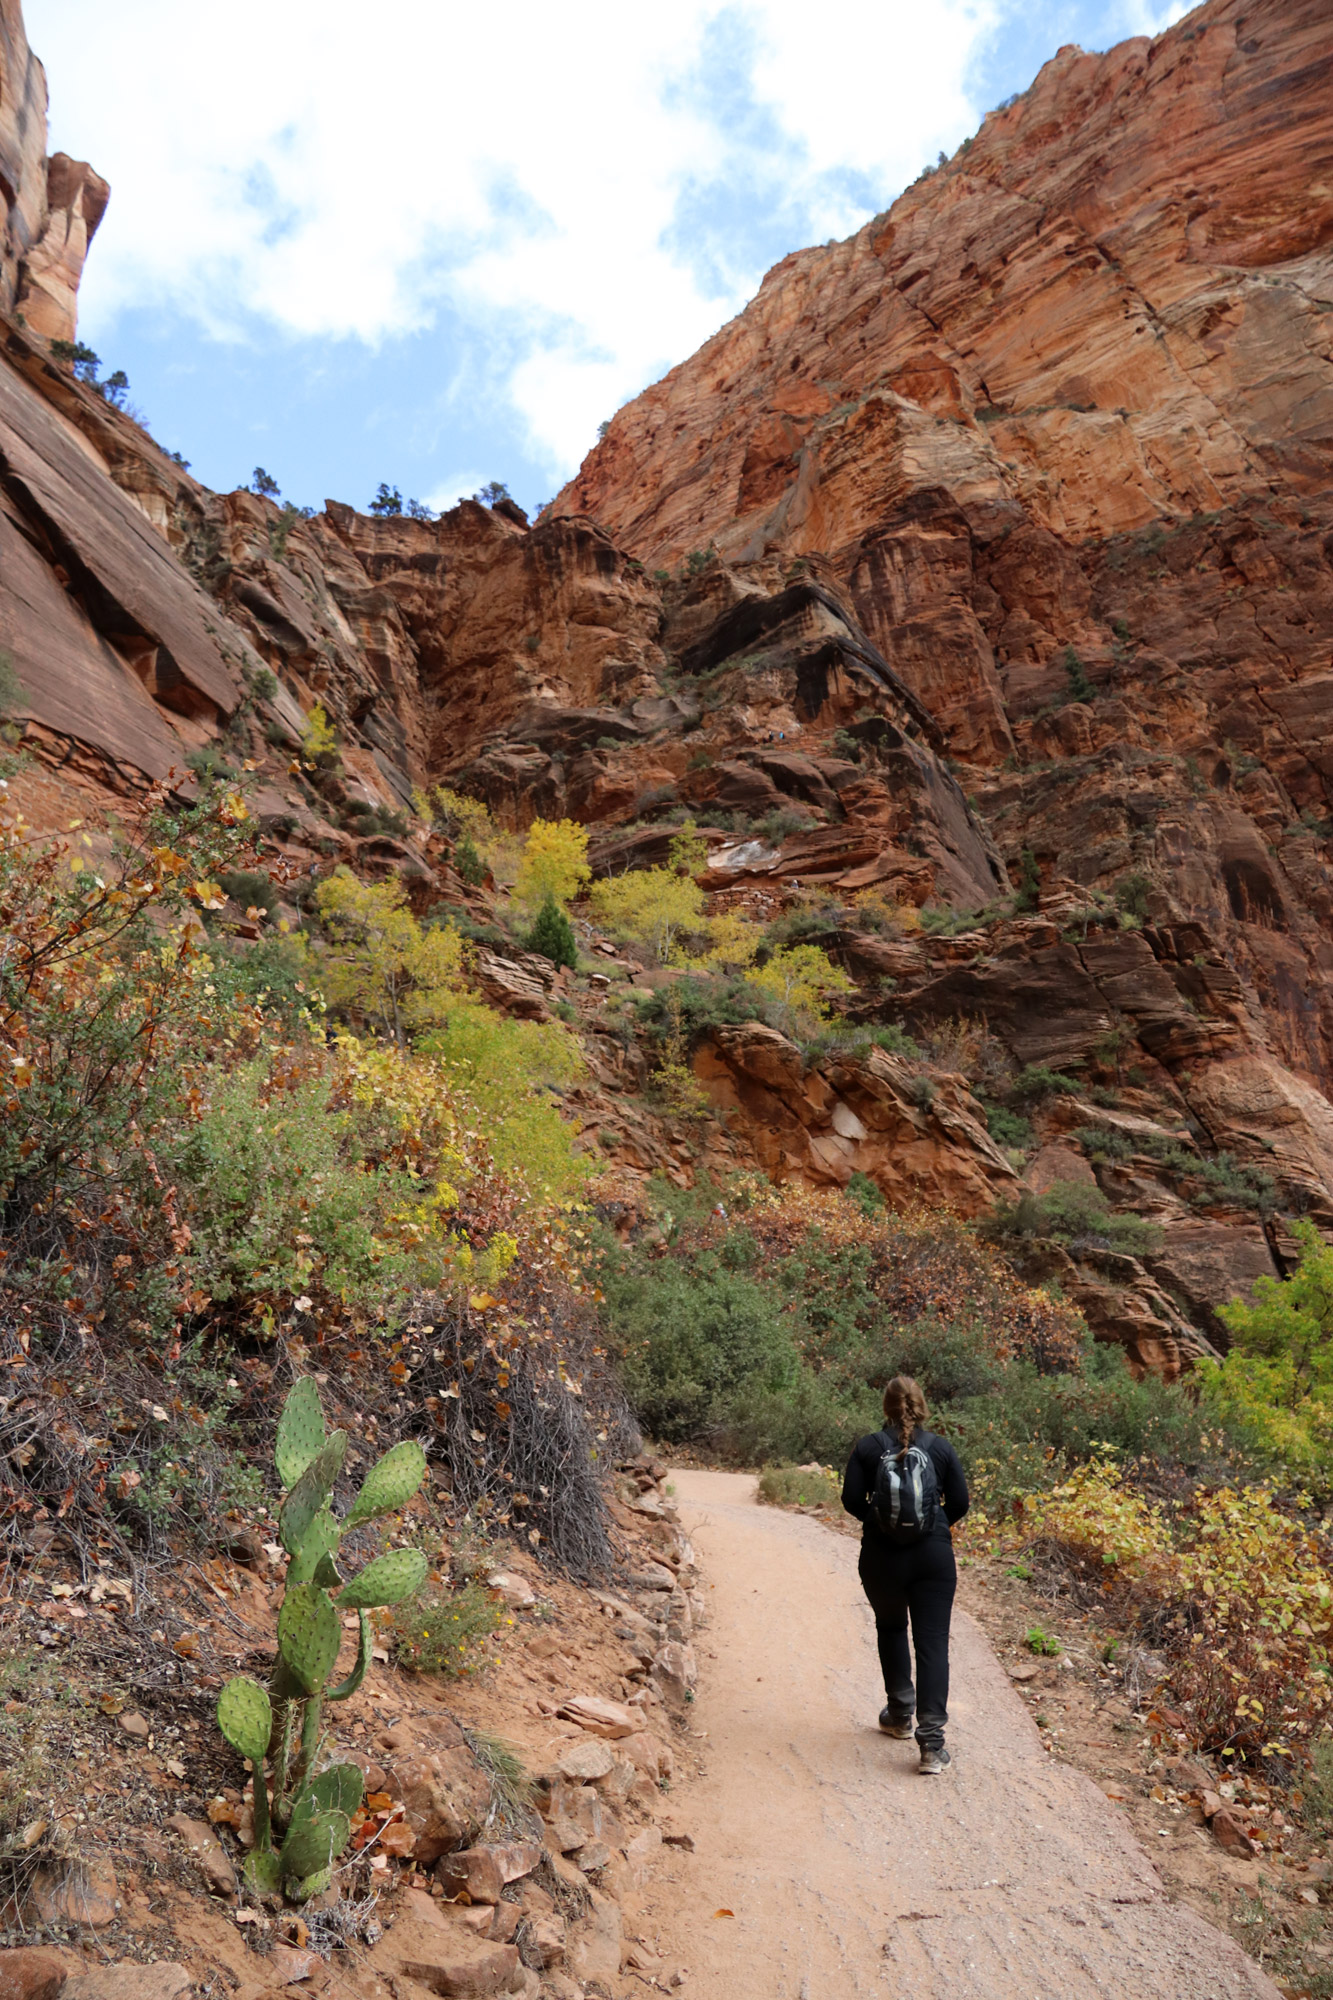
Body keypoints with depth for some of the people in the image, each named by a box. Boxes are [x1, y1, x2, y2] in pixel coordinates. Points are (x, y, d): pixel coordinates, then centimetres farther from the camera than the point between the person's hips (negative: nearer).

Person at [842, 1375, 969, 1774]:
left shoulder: (868, 1447, -4)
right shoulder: (941, 1448, -1)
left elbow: (852, 1499, -7)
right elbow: (959, 1502, 1)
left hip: (882, 1556, 0)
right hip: (934, 1556, 0)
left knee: (891, 1629, 24)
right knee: (933, 1643, 2)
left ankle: (900, 1714, 33)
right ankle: (932, 1744, -5)